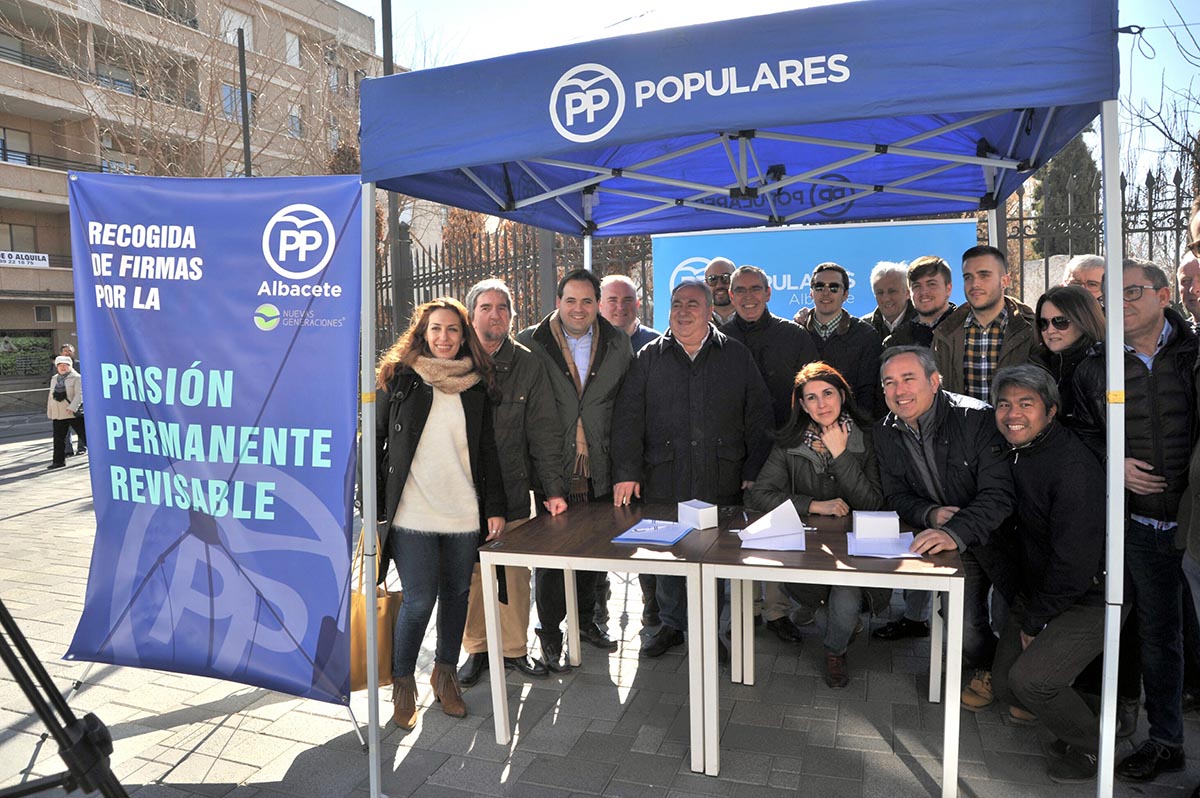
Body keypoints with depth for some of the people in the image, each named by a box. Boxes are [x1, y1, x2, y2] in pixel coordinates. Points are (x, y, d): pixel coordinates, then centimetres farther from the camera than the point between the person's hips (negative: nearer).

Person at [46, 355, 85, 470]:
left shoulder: (76, 378, -6)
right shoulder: (54, 379, 15)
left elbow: (79, 394, -15)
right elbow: (51, 396, 20)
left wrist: (72, 408, -25)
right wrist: (49, 412, 18)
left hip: (74, 413, -6)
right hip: (58, 415, 6)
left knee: (84, 435, -3)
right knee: (58, 438, 9)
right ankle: (58, 460, 16)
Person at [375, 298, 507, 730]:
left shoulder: (477, 385, 8)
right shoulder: (398, 378, 1)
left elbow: (487, 450, 11)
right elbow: (374, 441, 3)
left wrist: (495, 507, 7)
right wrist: (372, 507, -1)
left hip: (464, 514, 3)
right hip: (411, 513, -3)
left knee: (456, 593, 11)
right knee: (419, 600, -5)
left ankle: (446, 672, 32)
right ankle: (402, 682, 18)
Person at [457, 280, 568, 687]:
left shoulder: (529, 365, 4)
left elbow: (543, 431, 3)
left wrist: (554, 489, -3)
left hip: (513, 490, 1)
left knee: (515, 573, 6)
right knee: (470, 574, 6)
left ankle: (515, 648, 24)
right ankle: (477, 648, 25)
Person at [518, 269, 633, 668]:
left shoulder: (618, 343, 4)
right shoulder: (530, 342, -5)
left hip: (600, 470, 3)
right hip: (551, 470, -3)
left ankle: (586, 619, 36)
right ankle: (550, 635, 21)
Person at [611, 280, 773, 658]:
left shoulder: (737, 356, 8)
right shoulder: (649, 358, 7)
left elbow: (758, 418, 6)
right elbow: (627, 418, 3)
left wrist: (754, 473, 0)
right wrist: (626, 471, -5)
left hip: (722, 481, 0)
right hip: (664, 481, 1)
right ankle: (672, 624, 26)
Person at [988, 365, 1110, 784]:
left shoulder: (1074, 467, -26)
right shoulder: (1013, 452, 0)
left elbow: (1075, 562, -25)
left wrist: (1035, 623, -15)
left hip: (1089, 600, -7)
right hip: (1035, 592, 7)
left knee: (1028, 679, -19)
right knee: (1004, 684, 5)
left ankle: (1090, 745, 9)